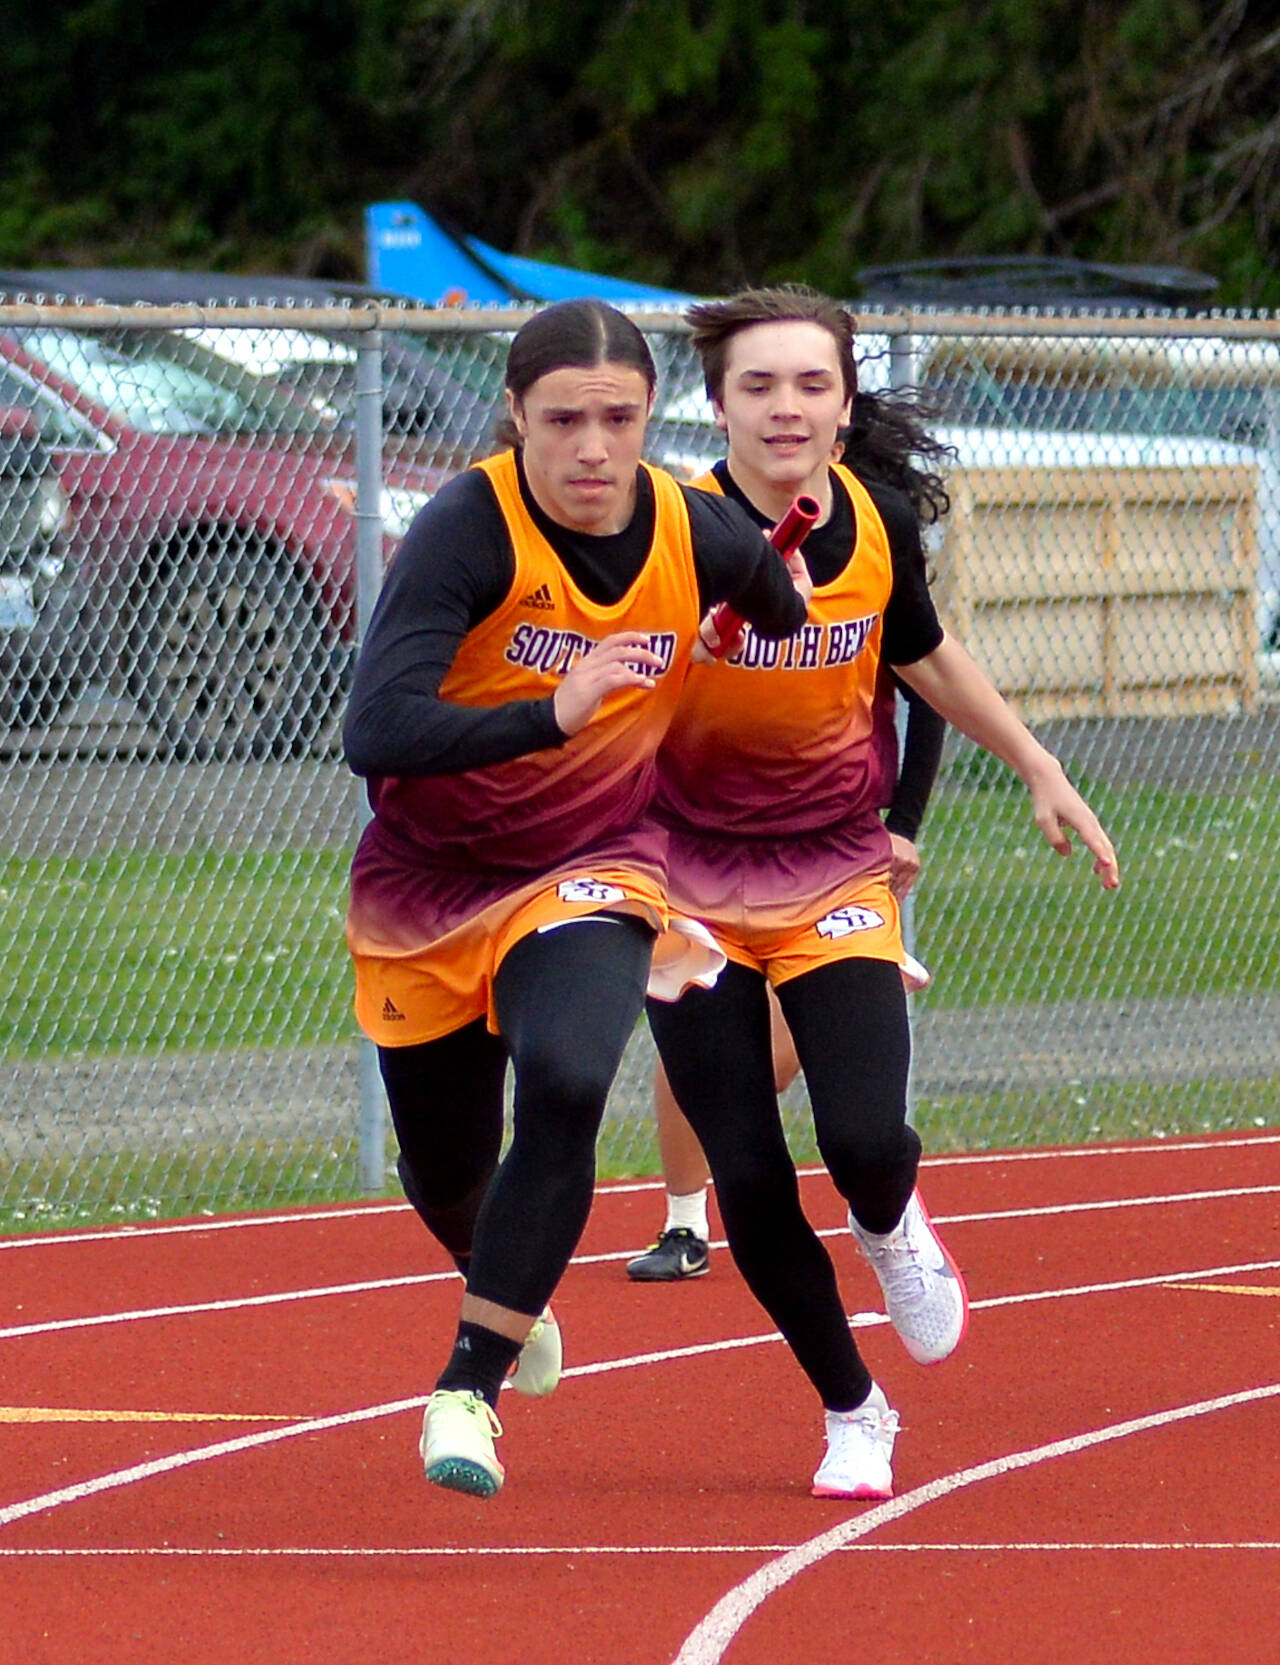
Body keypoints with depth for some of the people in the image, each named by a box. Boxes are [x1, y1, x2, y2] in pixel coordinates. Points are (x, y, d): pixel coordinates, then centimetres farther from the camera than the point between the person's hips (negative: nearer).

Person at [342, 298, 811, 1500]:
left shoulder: (704, 539, -14)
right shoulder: (467, 531, -26)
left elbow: (783, 618, 13)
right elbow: (375, 732, -38)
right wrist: (550, 716, -47)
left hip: (590, 869, 1)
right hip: (424, 883, -1)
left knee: (566, 1087, -30)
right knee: (445, 1175, 15)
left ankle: (469, 1389, -20)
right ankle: (511, 1297, 53)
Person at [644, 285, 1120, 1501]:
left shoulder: (880, 527, -5)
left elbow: (924, 658, 15)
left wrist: (1040, 770, 21)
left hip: (837, 880, 2)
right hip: (691, 887, -2)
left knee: (866, 1144, -17)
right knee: (749, 1183, -4)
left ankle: (891, 1229, 22)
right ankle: (852, 1413, 19)